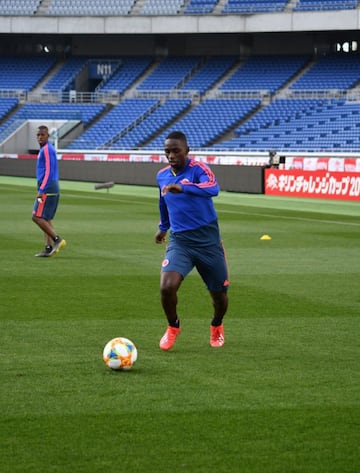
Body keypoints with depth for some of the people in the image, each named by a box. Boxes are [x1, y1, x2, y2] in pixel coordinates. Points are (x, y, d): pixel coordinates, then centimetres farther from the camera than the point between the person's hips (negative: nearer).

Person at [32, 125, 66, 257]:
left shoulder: (47, 149, -12)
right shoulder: (48, 149, 18)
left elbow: (48, 171, -19)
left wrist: (41, 190, -21)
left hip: (47, 188, -10)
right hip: (54, 188, 10)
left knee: (37, 217, -10)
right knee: (46, 219, 9)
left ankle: (57, 240, -11)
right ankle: (49, 248, 7)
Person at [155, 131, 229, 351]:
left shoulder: (198, 169, -14)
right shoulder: (162, 176, 5)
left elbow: (213, 188, -36)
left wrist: (183, 188, -50)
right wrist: (163, 227, 38)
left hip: (207, 240, -3)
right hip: (179, 241, 3)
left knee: (219, 293, 8)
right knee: (167, 287, -20)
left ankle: (217, 326, 41)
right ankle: (173, 326, 8)